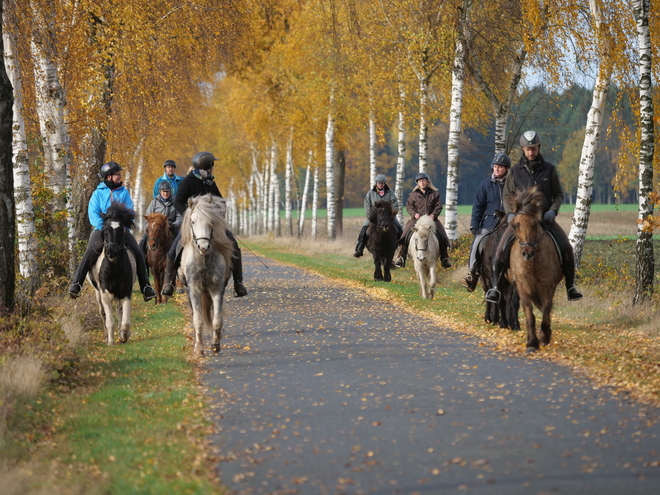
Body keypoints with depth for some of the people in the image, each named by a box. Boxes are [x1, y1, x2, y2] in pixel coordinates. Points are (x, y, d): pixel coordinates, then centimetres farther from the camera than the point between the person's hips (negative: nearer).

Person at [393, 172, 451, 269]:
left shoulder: (434, 194, 9)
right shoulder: (414, 194, 8)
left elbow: (438, 206, 7)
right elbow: (408, 206, 7)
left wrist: (434, 214, -10)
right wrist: (414, 214, -10)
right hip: (417, 219, 0)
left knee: (441, 236, -14)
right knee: (406, 234, -20)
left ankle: (444, 259, -3)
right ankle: (401, 258, -14)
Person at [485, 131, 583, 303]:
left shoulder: (549, 169, 4)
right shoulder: (515, 171, 4)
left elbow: (558, 194, 8)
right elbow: (507, 196, 9)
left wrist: (553, 210, -10)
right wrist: (511, 213, -9)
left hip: (545, 218, 0)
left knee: (566, 248, -17)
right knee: (502, 248, -20)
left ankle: (570, 286, -1)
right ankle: (495, 286, -7)